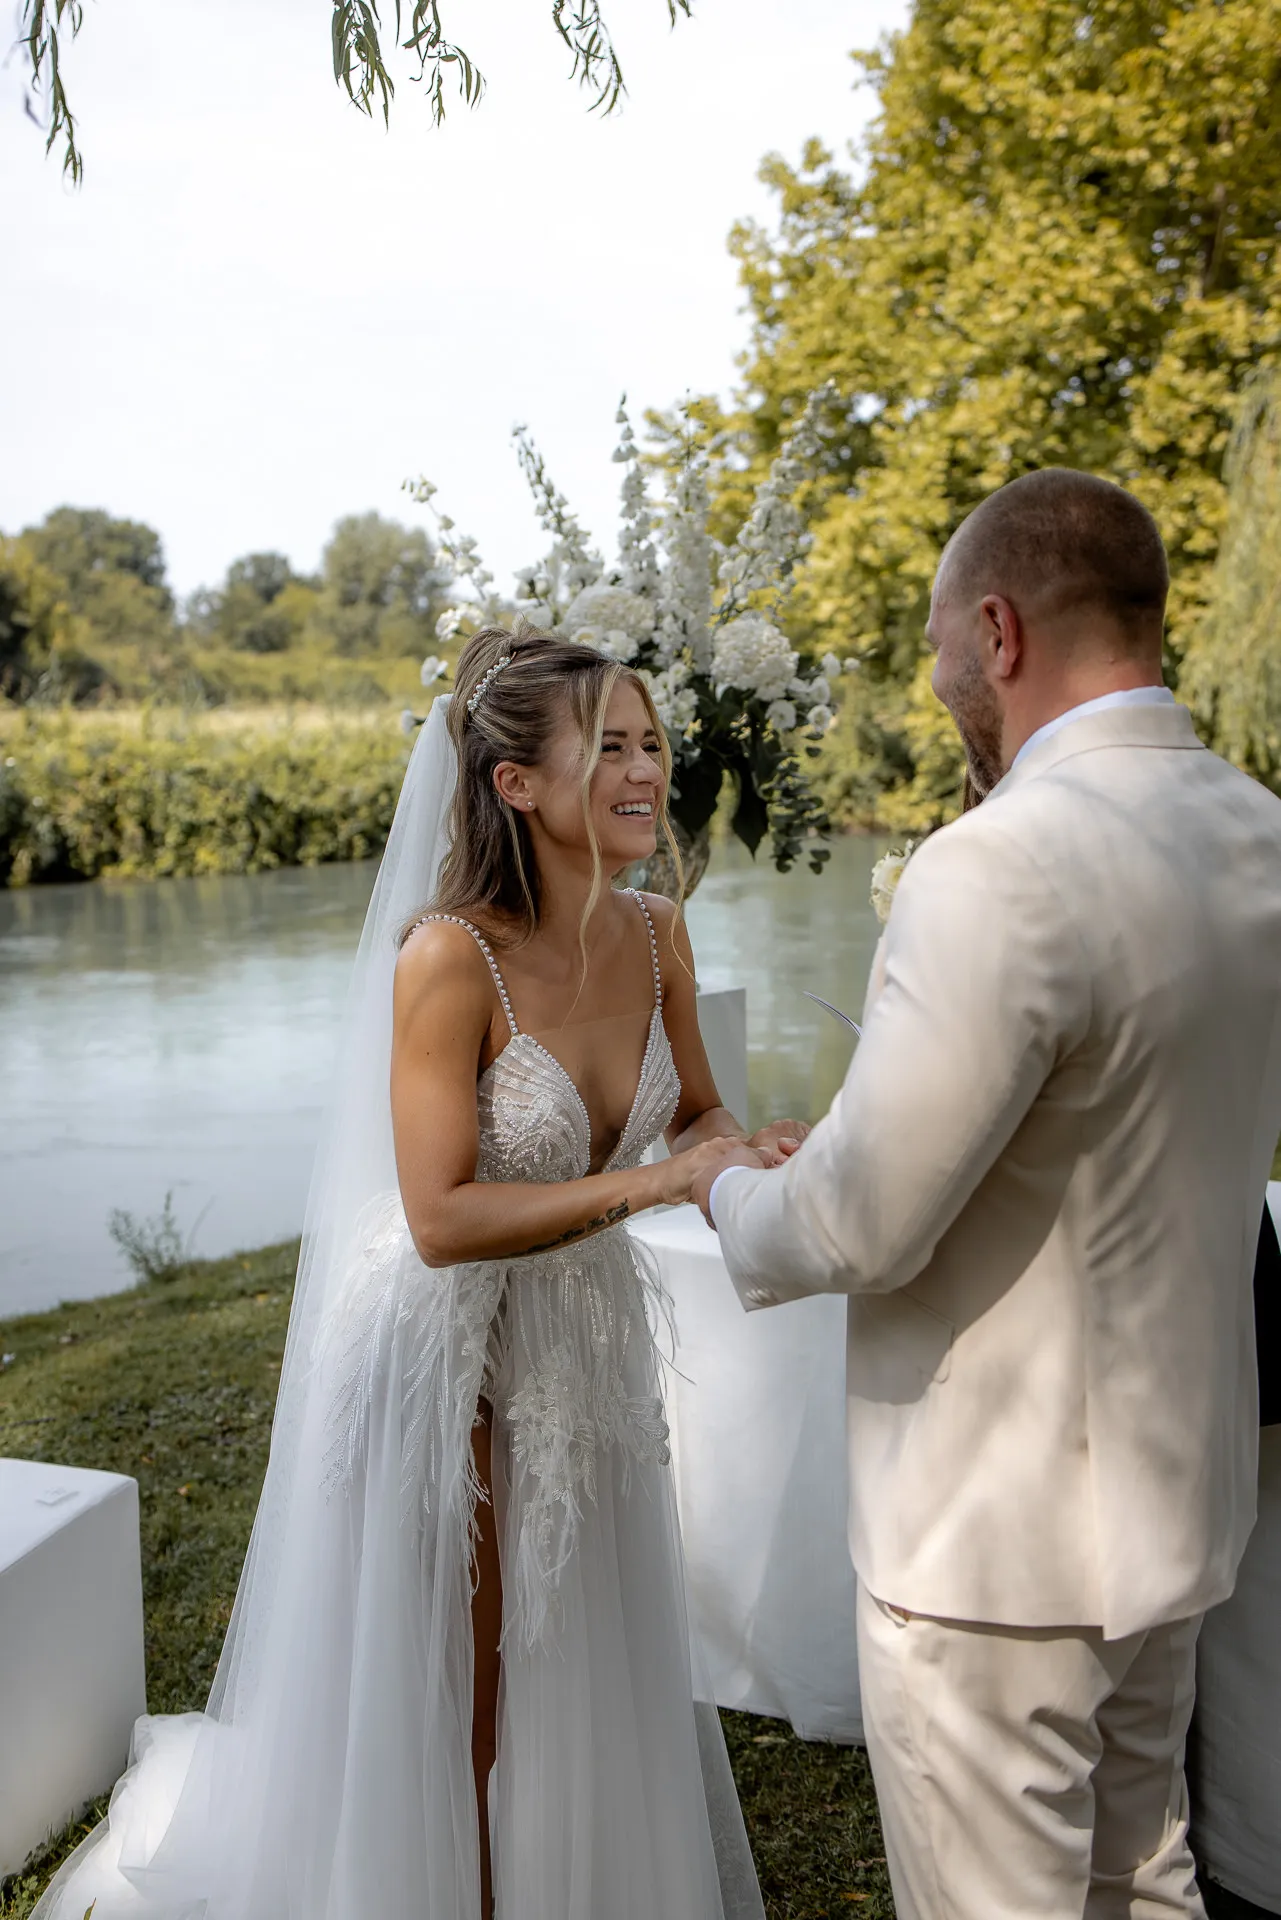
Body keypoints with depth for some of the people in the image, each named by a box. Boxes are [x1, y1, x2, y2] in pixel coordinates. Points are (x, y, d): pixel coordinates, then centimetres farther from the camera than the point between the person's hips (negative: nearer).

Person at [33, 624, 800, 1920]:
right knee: (453, 1683, 15)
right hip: (444, 1345, -6)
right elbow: (441, 1220, -28)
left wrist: (748, 1154, -15)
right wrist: (647, 1184, -32)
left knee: (585, 1665, 23)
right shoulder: (448, 956, -27)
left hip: (582, 1335, 6)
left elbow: (695, 1107, 6)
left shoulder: (656, 936, -9)